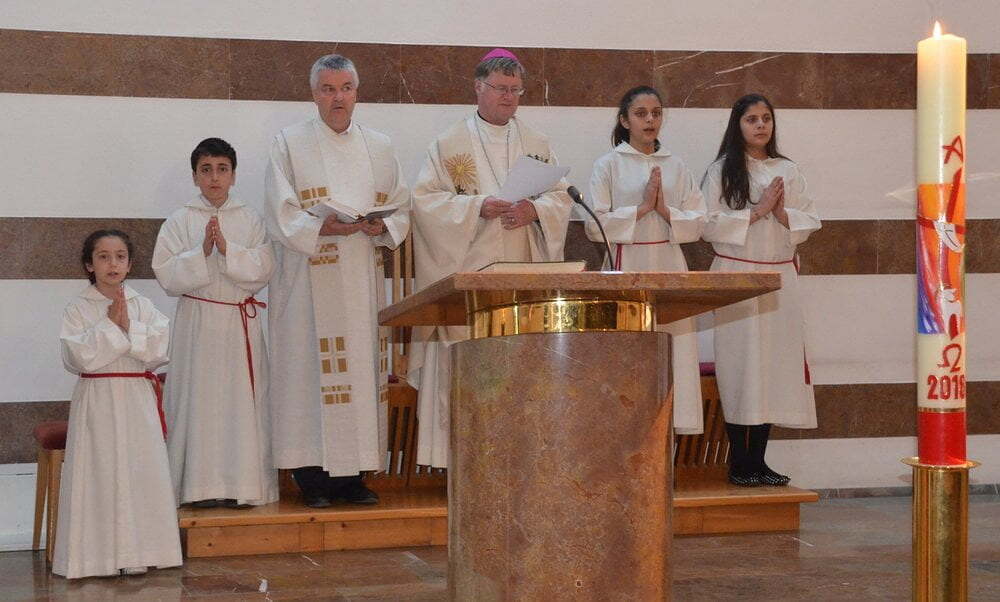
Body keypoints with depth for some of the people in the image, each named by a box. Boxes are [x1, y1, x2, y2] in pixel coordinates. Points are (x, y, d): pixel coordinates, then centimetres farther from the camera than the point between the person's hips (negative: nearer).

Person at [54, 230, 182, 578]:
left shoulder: (143, 306, 6)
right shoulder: (78, 308, -1)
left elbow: (160, 350, -5)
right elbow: (79, 356, -13)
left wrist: (129, 325, -13)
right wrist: (110, 324, -15)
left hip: (137, 399, 2)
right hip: (96, 401, -2)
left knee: (139, 470, 1)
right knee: (98, 474, -4)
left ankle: (135, 551, 9)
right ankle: (96, 553, 3)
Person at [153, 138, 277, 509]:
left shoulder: (250, 220, 7)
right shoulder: (180, 221, 4)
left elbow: (262, 269, -3)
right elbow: (167, 274, -4)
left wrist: (227, 249, -15)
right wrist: (201, 252, -16)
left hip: (241, 323, 1)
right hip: (197, 321, -1)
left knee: (242, 399, -1)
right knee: (200, 398, -2)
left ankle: (241, 483, 5)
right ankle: (203, 484, 4)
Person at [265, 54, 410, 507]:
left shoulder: (379, 147, 16)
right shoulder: (289, 144, 4)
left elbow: (402, 209, 13)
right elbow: (282, 216, -4)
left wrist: (383, 226, -8)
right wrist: (322, 227, -19)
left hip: (363, 280, 4)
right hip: (309, 279, -4)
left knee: (362, 370, 2)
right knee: (311, 369, -8)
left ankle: (351, 474, 8)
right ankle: (312, 476, -4)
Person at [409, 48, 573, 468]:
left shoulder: (537, 144, 16)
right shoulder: (450, 144, 5)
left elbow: (562, 198, 13)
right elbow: (425, 199, -3)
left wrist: (535, 209, -9)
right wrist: (477, 206, -15)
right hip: (469, 274, -3)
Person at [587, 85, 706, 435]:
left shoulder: (675, 167, 13)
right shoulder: (609, 165, 3)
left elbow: (697, 223, 9)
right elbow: (595, 225, -5)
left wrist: (665, 210, -7)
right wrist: (642, 208, -10)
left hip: (668, 268, 3)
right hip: (627, 268, -3)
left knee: (672, 351, -2)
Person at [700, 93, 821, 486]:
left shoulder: (788, 171, 13)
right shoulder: (722, 171, 1)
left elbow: (810, 222, 11)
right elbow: (709, 225, -8)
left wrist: (783, 214, -8)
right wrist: (757, 211, -11)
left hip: (780, 275, 4)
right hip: (736, 274, -4)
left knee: (775, 363, 2)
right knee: (740, 363, -5)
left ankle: (757, 461, 10)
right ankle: (738, 464, 2)